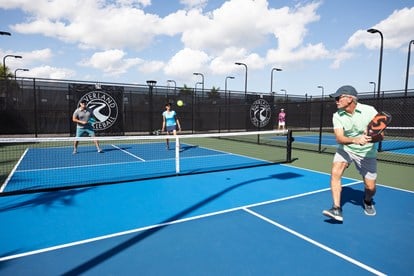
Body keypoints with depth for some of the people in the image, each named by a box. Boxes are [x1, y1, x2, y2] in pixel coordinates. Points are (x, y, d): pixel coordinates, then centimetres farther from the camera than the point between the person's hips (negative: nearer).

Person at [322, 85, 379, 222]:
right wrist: (354, 140, -44)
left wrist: (370, 136, -36)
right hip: (345, 149, 1)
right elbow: (339, 138, -24)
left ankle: (367, 201, 39)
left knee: (370, 187, 2)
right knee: (335, 173, -24)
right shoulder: (337, 116, -12)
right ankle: (337, 209, -17)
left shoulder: (369, 111, -16)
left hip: (366, 153, 0)